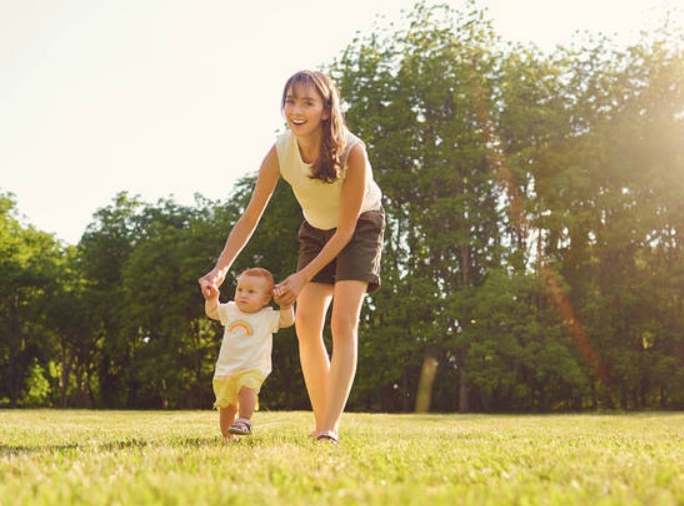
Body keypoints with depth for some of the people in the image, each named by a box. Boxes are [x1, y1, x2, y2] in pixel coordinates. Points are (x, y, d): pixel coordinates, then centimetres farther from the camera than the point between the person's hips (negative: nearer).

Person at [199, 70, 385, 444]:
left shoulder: (351, 151, -33)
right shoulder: (280, 153, -23)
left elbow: (346, 228, -26)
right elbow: (250, 217, -18)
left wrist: (303, 277, -29)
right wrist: (221, 268, -32)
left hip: (360, 227, -4)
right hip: (316, 229, 4)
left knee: (343, 321, -19)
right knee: (305, 325, -4)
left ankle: (330, 428, -21)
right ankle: (320, 423, 7)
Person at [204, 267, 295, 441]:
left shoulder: (267, 316, -2)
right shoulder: (230, 310, 10)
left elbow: (288, 320, -11)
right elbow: (211, 312, 23)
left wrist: (286, 303, -22)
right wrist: (212, 297, 7)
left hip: (252, 369, -4)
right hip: (225, 369, 4)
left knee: (246, 387, -35)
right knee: (226, 406, 7)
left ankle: (245, 421, -34)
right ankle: (228, 438, 20)